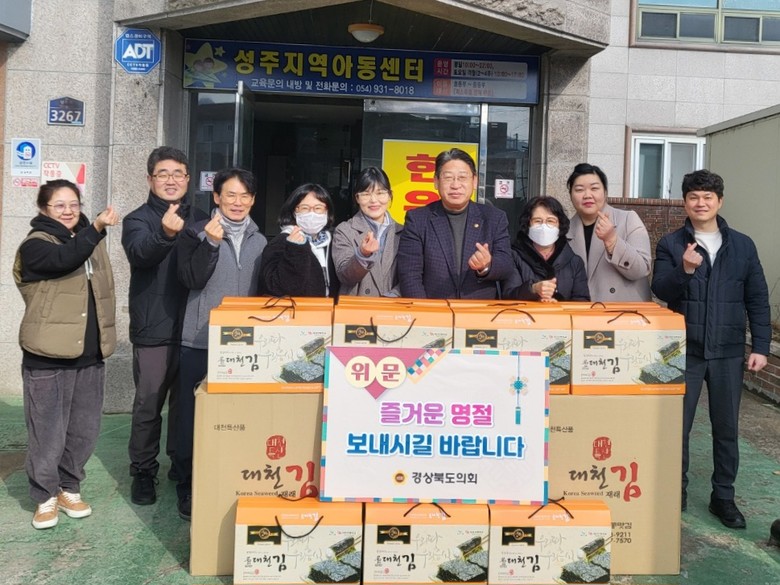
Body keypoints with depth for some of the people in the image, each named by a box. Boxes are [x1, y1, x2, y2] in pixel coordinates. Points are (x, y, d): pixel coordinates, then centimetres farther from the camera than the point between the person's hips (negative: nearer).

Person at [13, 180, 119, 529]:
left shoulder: (88, 240, 13)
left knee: (84, 432, 12)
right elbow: (64, 260, -31)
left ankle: (69, 489, 30)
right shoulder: (35, 245, -8)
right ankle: (45, 497, 21)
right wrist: (97, 228, -43)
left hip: (89, 356, 6)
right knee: (48, 435, 3)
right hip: (48, 359, -6)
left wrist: (103, 340, 18)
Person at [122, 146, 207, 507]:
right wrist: (165, 233, -44)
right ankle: (143, 471, 18)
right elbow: (140, 253, -26)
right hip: (153, 329, -3)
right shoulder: (138, 219, -2)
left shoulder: (201, 220, 11)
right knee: (148, 404, 3)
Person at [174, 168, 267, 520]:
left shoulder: (260, 242, 11)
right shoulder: (197, 233, 0)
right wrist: (210, 243, -22)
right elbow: (191, 279, -11)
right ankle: (188, 489, 16)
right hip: (200, 343, -3)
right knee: (193, 416, 2)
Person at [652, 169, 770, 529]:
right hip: (684, 351, -1)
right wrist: (684, 269, -27)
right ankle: (676, 493, 23)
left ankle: (723, 497, 24)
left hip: (728, 353, 2)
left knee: (726, 428, 9)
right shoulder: (671, 244, 1)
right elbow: (660, 290, -9)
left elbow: (757, 300, 7)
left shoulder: (742, 246, 6)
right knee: (677, 426, 6)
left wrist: (760, 346, 2)